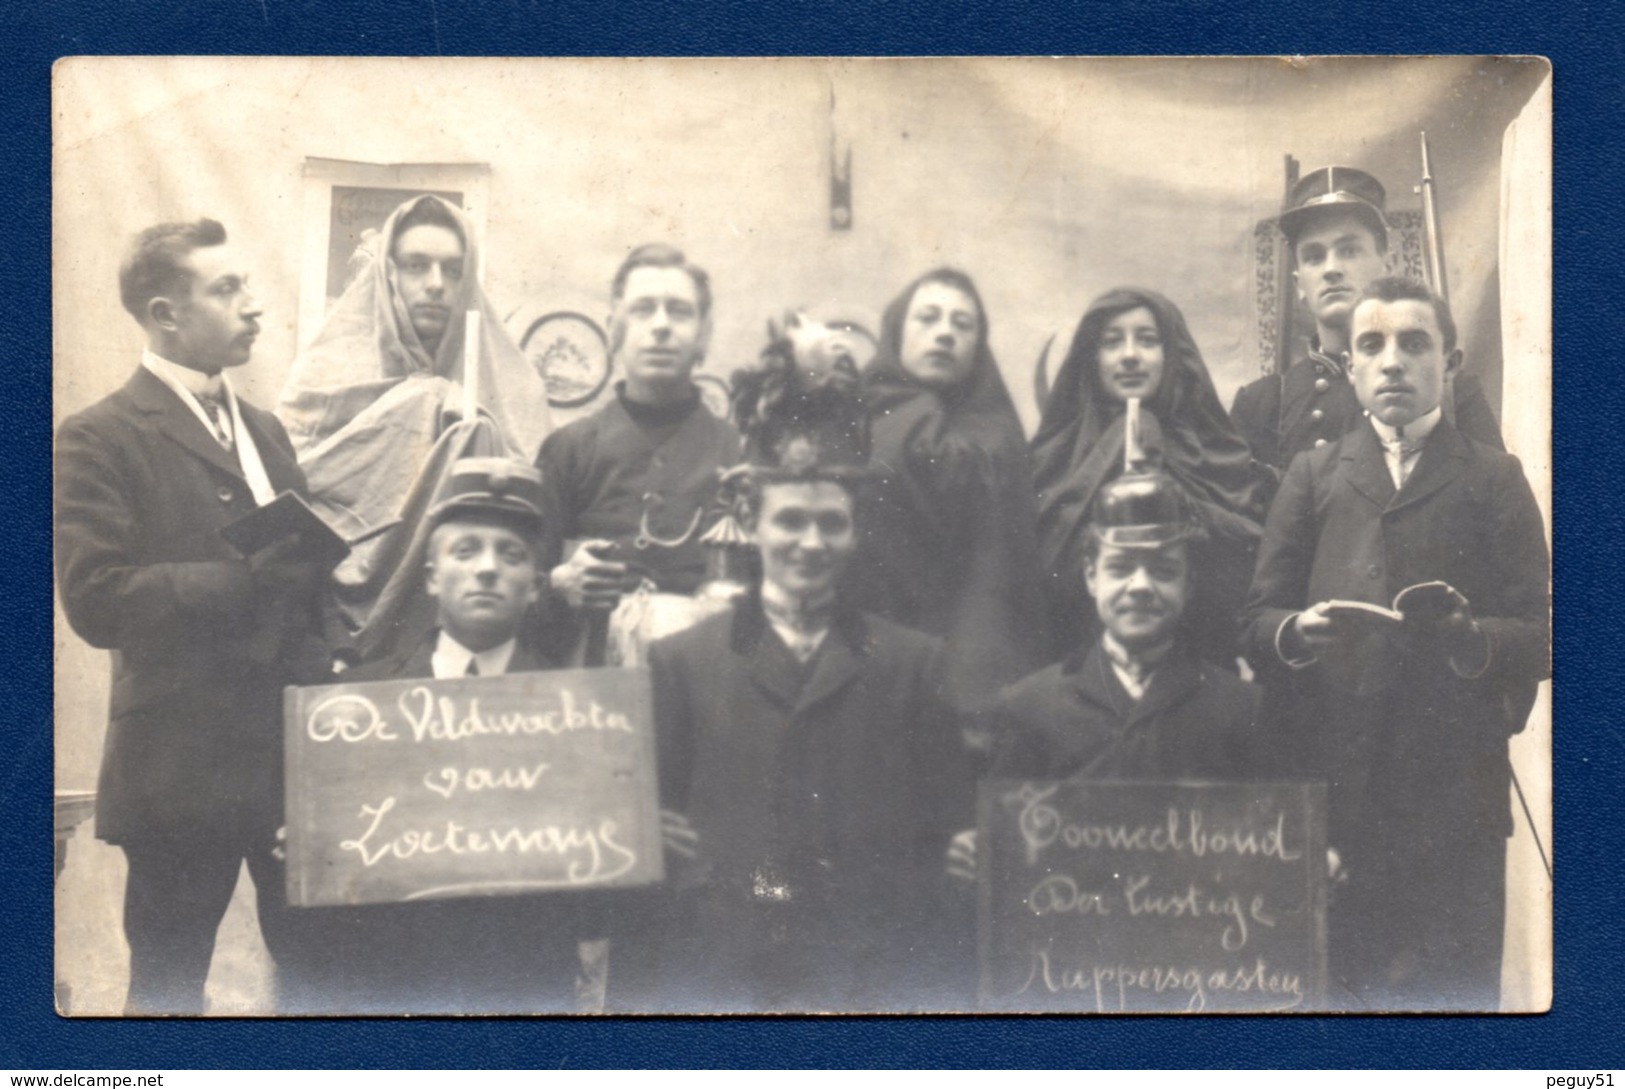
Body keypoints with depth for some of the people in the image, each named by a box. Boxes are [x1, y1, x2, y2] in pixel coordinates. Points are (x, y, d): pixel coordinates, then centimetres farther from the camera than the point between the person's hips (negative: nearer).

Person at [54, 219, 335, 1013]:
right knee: (169, 985, 5)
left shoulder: (265, 432, 17)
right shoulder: (100, 440, -5)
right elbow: (95, 600, -15)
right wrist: (247, 577, -23)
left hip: (296, 747, 6)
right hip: (185, 762, -6)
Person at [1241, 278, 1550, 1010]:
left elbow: (1539, 636, 3)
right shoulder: (1312, 475, 17)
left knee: (1453, 990, -1)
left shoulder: (1494, 479, 12)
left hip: (1455, 790, -1)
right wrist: (1296, 634, -14)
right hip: (1334, 781, 1)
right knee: (1340, 986, 0)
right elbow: (1257, 620, 8)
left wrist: (1470, 637, -18)